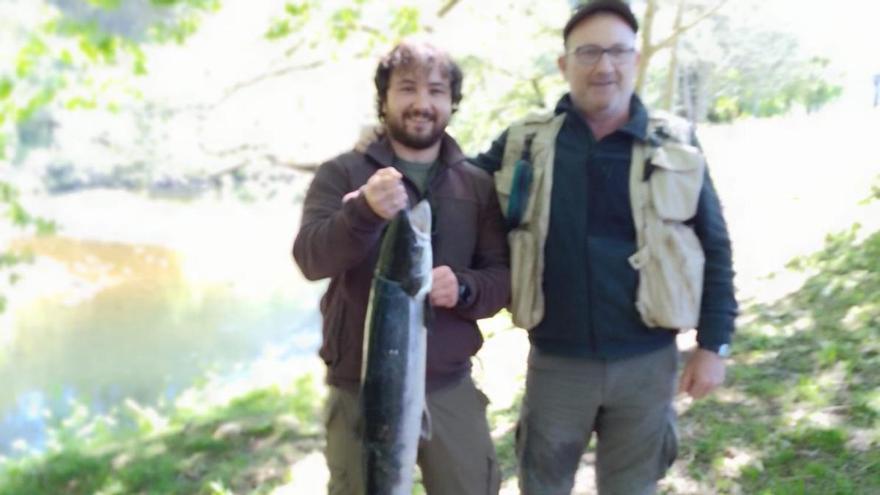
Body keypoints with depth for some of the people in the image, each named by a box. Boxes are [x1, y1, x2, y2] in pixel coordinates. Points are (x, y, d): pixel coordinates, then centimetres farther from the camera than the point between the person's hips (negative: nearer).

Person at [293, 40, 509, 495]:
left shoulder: (477, 184, 4)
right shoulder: (341, 174, -3)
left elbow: (502, 276, 3)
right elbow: (310, 258, -17)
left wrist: (464, 289, -20)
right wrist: (363, 211, -36)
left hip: (450, 388, 2)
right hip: (360, 390, -2)